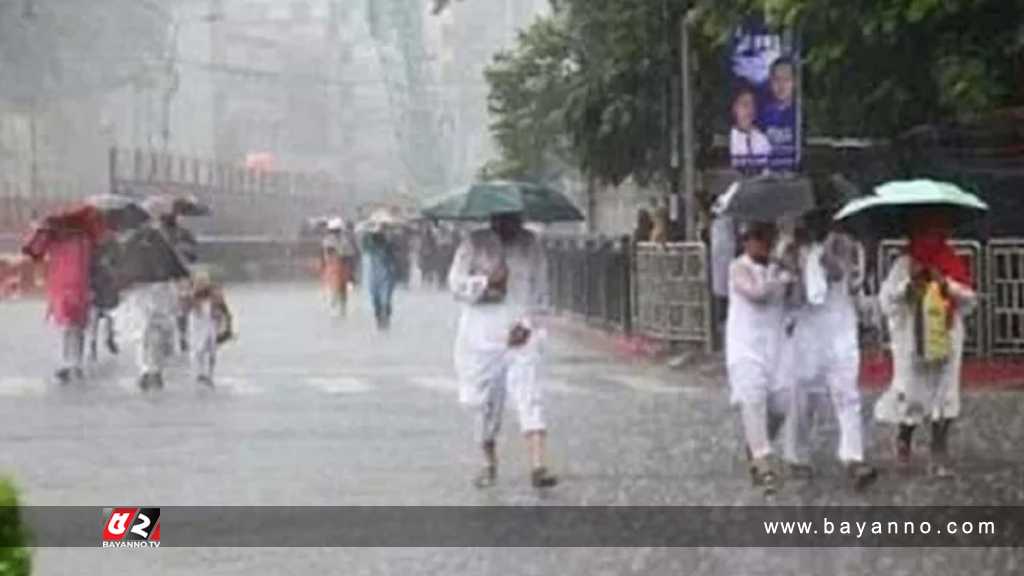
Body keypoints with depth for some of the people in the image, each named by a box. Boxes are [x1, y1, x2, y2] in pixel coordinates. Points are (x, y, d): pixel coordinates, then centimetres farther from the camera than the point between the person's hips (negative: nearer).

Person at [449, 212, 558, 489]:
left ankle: (537, 466, -21)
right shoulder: (475, 243, 1)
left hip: (520, 336, 0)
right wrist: (487, 282, -21)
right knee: (487, 404, 7)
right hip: (482, 336, 0)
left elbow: (539, 289, 8)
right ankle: (489, 464, 26)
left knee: (529, 398, -14)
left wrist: (527, 323, -6)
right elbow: (456, 283, -4)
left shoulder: (530, 244, 7)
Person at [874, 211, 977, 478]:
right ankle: (903, 437, 30)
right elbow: (886, 300, -5)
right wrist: (909, 282, -17)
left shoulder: (954, 265, 6)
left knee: (944, 395, -2)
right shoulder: (904, 264, -1)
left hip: (945, 341, 2)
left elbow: (970, 300, 2)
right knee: (912, 394, 0)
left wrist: (946, 285, -12)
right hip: (913, 342, -2)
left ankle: (939, 456, 2)